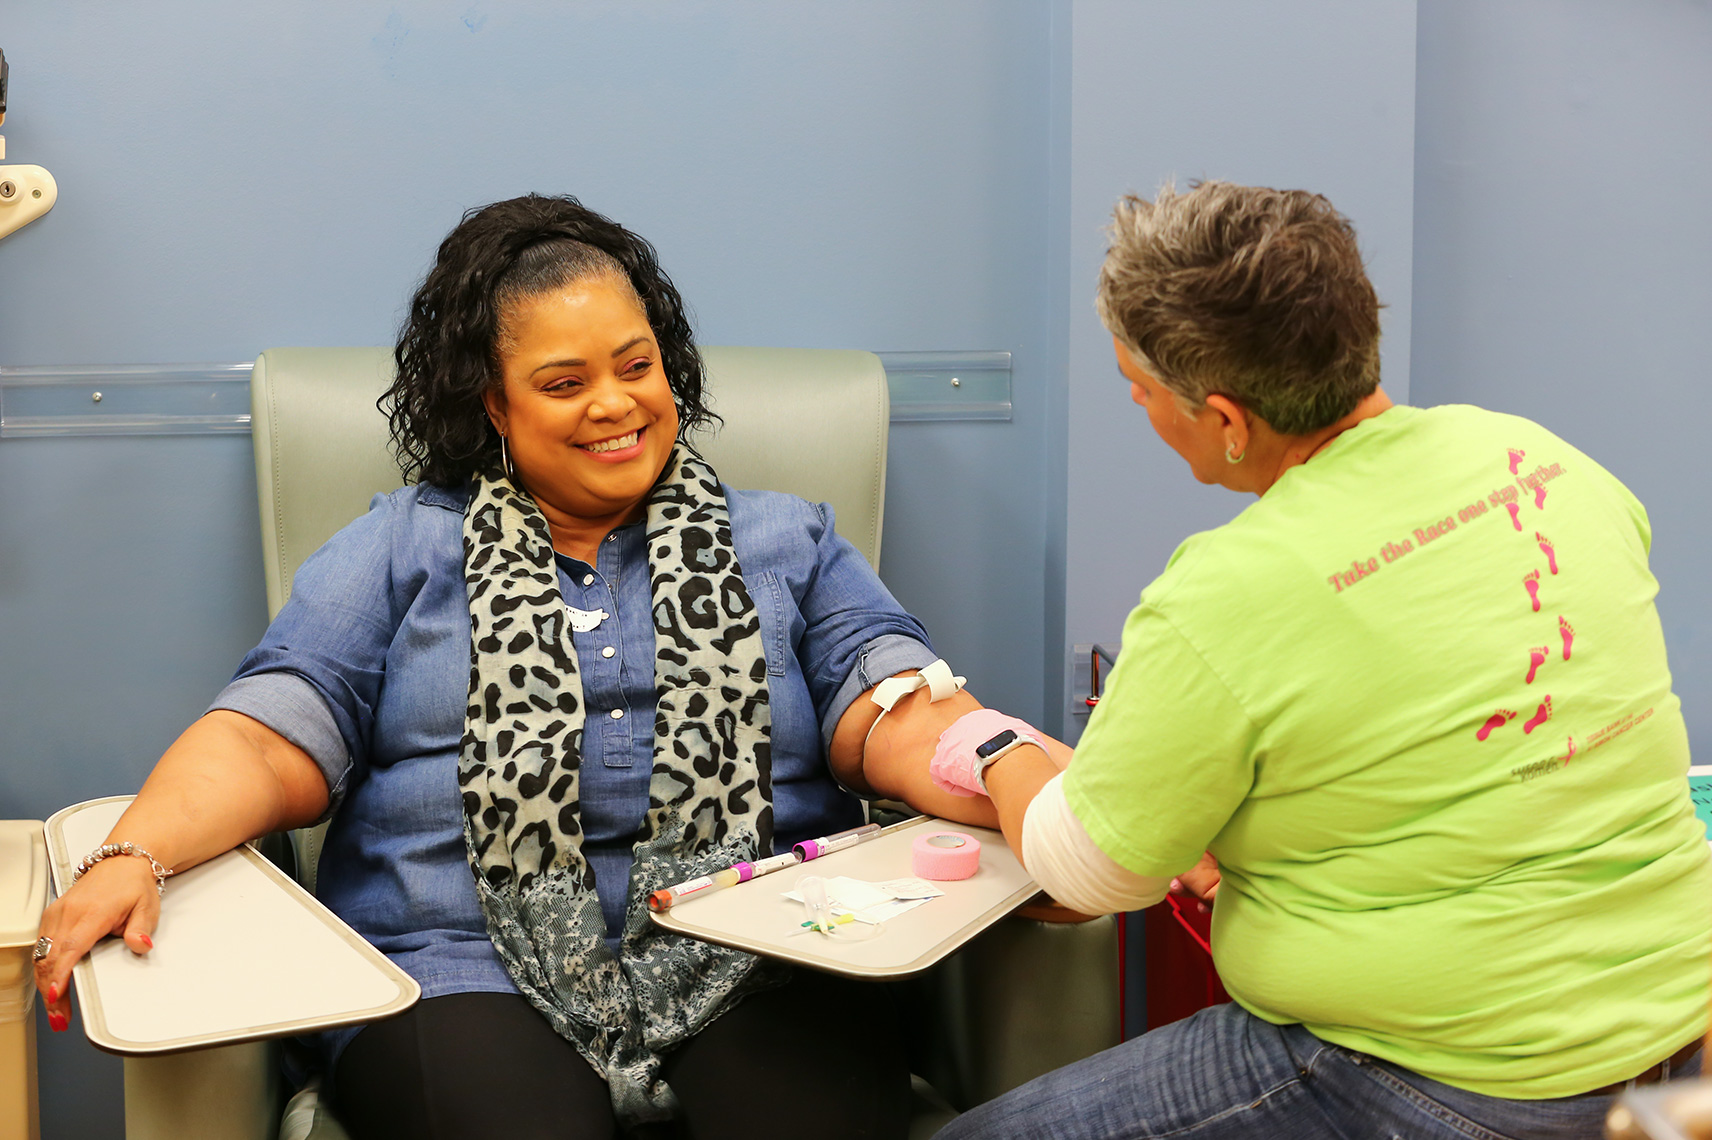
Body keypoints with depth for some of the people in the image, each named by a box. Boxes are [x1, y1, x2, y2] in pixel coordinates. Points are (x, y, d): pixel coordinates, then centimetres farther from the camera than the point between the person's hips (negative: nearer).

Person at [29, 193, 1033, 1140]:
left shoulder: (787, 543, 21)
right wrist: (132, 857, -13)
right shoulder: (406, 548, 18)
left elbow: (892, 711, 5)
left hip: (751, 968, 1)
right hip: (469, 972, 0)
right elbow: (271, 741, 7)